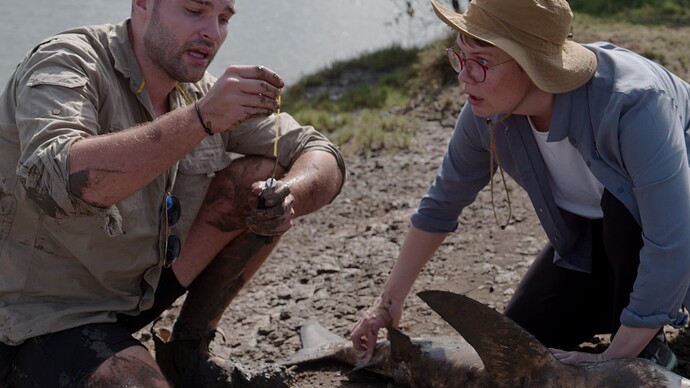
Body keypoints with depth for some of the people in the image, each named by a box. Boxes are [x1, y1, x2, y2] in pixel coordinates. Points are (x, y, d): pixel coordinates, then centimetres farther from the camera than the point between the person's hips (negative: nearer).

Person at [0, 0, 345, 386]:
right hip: (41, 320, -7)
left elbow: (321, 154, 3)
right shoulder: (66, 63, -19)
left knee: (265, 174, -3)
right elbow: (53, 180, -39)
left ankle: (189, 350, 8)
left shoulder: (200, 90, 0)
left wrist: (289, 196, -21)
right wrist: (201, 118, -41)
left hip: (136, 288, 7)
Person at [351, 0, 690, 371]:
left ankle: (649, 351, -14)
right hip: (589, 233, 5)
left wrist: (615, 358, -37)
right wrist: (389, 301, -1)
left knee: (624, 201, -38)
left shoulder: (632, 102, -41)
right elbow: (441, 205, -5)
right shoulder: (487, 112, -23)